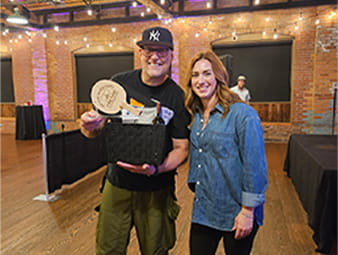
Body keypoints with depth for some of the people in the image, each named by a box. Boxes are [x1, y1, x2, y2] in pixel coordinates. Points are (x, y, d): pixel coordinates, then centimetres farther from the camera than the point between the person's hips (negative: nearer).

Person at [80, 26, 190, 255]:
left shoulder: (178, 97, -11)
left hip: (156, 190, -1)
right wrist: (90, 126, -20)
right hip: (116, 183, 2)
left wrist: (155, 169, -27)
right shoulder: (119, 83, -4)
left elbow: (181, 148, -9)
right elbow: (97, 130, 4)